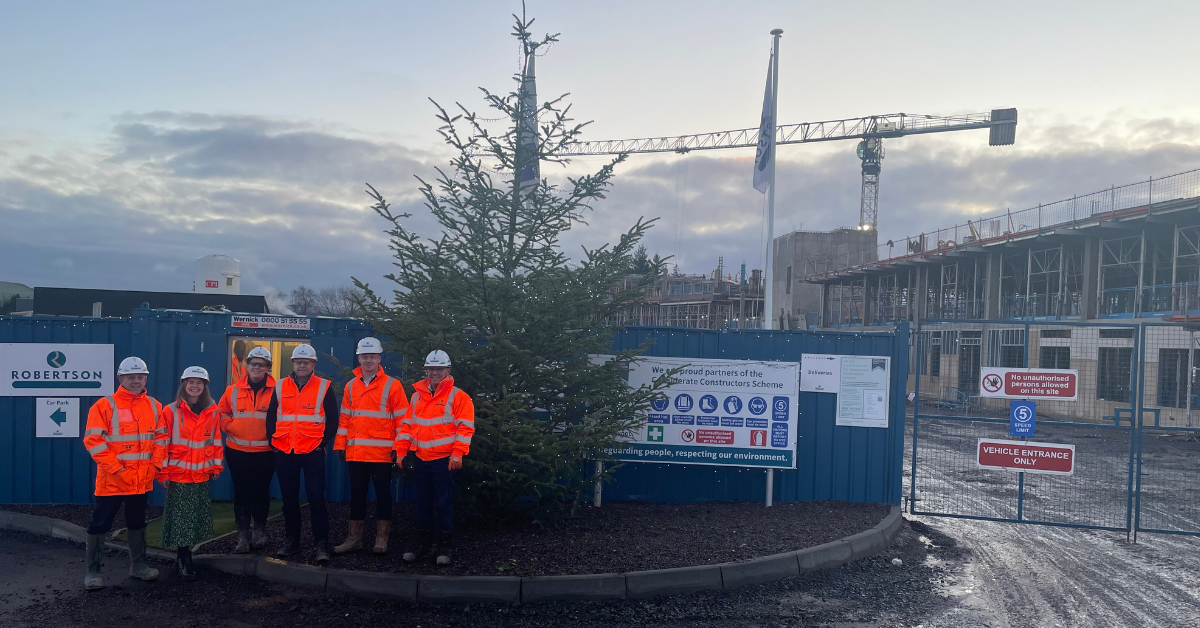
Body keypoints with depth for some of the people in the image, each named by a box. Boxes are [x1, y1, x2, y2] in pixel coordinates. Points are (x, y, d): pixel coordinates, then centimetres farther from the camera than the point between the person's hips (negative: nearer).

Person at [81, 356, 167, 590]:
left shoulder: (154, 406, 6)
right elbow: (93, 439, -14)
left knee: (137, 522, 16)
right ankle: (93, 571, 11)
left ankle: (138, 565, 28)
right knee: (100, 524, 1)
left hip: (142, 479, 5)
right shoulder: (105, 405, -9)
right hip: (112, 479, -5)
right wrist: (115, 466, -17)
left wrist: (155, 465, -2)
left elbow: (161, 437, 10)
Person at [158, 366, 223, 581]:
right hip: (178, 474, -3)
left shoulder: (212, 412, 5)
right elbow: (163, 443, -5)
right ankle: (185, 561, 7)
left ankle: (183, 556, 22)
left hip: (201, 475, 4)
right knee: (181, 517, 0)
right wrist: (163, 472, -6)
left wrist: (216, 465, 10)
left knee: (196, 518, 8)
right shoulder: (171, 411, -6)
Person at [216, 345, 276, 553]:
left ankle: (260, 531, 22)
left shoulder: (276, 391, -3)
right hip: (237, 451, 2)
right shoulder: (233, 390, 4)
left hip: (265, 452, -2)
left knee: (261, 491, 7)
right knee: (241, 492, 5)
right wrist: (233, 427, -2)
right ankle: (243, 534, 12)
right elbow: (222, 414, 12)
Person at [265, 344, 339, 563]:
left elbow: (332, 420, 1)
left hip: (312, 453, -3)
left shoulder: (324, 387, 0)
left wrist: (322, 442, -5)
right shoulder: (280, 387, 8)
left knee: (316, 498, -5)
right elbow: (271, 417, 13)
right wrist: (274, 441, 4)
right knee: (289, 499, 11)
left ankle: (321, 544, 0)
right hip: (284, 454, 3)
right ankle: (292, 540, 22)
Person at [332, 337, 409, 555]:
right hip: (355, 453, 4)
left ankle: (381, 539, 12)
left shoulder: (392, 385, -3)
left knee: (382, 494, 4)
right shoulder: (351, 386, 11)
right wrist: (340, 444, 8)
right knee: (357, 495, 10)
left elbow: (402, 420, -4)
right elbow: (345, 418, 14)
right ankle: (354, 539, 19)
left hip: (382, 453, -4)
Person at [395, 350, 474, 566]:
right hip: (421, 459, 5)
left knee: (444, 504, -1)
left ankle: (445, 548, 8)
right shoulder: (417, 396, 13)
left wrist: (457, 453, -16)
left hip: (444, 460, -5)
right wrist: (401, 450, 9)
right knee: (423, 504, 10)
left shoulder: (458, 396, -4)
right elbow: (407, 424, 16)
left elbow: (465, 427, -9)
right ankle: (424, 546, 20)